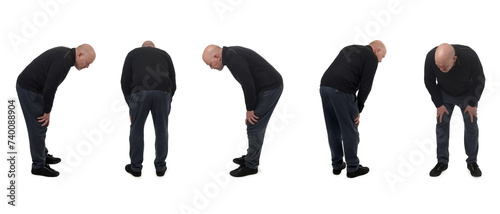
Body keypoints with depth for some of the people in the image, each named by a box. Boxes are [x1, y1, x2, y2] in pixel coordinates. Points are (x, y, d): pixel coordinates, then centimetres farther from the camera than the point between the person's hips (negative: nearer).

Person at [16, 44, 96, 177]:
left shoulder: (66, 54, 8)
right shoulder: (64, 61, -24)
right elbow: (49, 88, -25)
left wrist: (46, 110, 15)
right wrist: (47, 111, -13)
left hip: (30, 86, 10)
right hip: (29, 90, -10)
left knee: (41, 126, 20)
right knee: (38, 127, -2)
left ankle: (43, 155, 34)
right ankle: (38, 166, 8)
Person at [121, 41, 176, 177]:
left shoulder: (133, 53, 26)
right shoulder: (164, 54, 30)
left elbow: (125, 82, 19)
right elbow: (173, 82, 26)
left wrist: (130, 105, 28)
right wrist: (167, 103, 35)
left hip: (140, 92, -1)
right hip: (162, 92, 1)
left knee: (136, 130, 17)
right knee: (162, 130, 18)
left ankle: (136, 167, 26)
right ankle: (160, 167, 28)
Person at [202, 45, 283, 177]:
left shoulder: (233, 59, -20)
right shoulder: (232, 53, 13)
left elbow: (248, 84, -23)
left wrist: (250, 110, -12)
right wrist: (250, 108, 14)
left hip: (270, 88, -10)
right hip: (271, 86, 10)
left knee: (254, 127, -4)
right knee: (256, 126, 18)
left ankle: (251, 166, 6)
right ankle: (250, 158, 30)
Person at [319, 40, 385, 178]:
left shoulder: (349, 49, 30)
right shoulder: (371, 58, 7)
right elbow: (365, 86, -2)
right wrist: (358, 109, 7)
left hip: (325, 86, 7)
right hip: (342, 91, -7)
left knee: (334, 130, 18)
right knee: (350, 131, 7)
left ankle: (337, 165, 27)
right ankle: (352, 168, 17)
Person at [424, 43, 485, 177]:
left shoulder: (469, 56, -38)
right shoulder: (431, 57, -33)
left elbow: (479, 80, -18)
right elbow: (429, 82, -14)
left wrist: (472, 104, -15)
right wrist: (439, 104, -12)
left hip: (467, 94, -1)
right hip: (444, 94, 1)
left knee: (471, 125, -2)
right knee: (442, 122, -6)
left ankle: (472, 162, 12)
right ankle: (442, 162, 3)